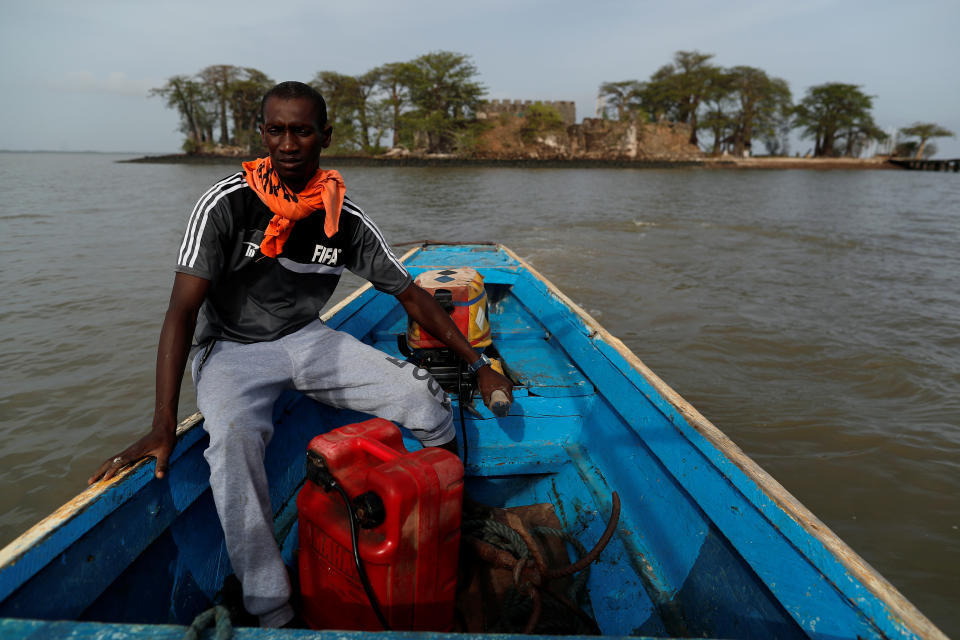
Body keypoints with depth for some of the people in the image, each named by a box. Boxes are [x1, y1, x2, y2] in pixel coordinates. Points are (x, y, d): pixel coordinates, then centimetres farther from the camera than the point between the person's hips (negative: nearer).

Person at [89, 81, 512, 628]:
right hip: (232, 349, -2)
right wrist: (163, 428, -27)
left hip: (307, 338, 3)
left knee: (428, 401, -12)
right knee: (234, 437, -36)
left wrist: (480, 366, -1)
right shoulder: (227, 203, -16)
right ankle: (272, 613, -22)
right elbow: (182, 311, -19)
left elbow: (411, 294, 0)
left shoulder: (346, 218, -7)